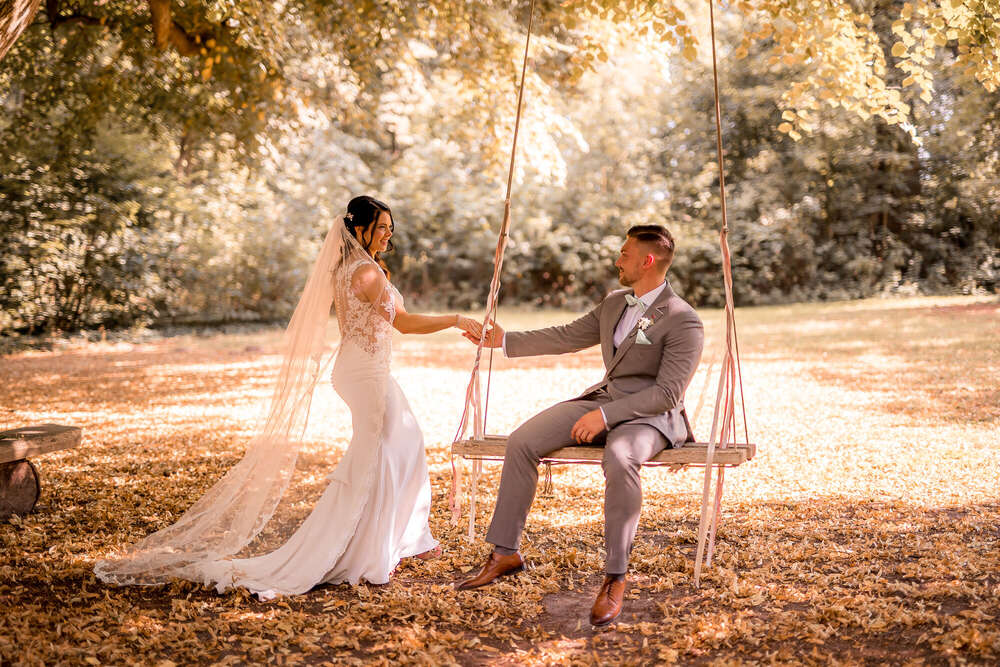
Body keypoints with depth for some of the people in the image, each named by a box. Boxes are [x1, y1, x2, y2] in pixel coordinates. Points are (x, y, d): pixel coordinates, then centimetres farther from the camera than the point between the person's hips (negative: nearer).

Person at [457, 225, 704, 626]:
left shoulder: (684, 322, -13)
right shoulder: (615, 303, 13)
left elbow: (668, 393, -19)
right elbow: (569, 337, 22)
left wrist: (605, 415, -25)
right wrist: (505, 340, 22)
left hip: (649, 415, -7)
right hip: (603, 401, 7)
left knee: (619, 459, -41)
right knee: (521, 442, -11)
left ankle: (615, 579, -29)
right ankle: (505, 554, -2)